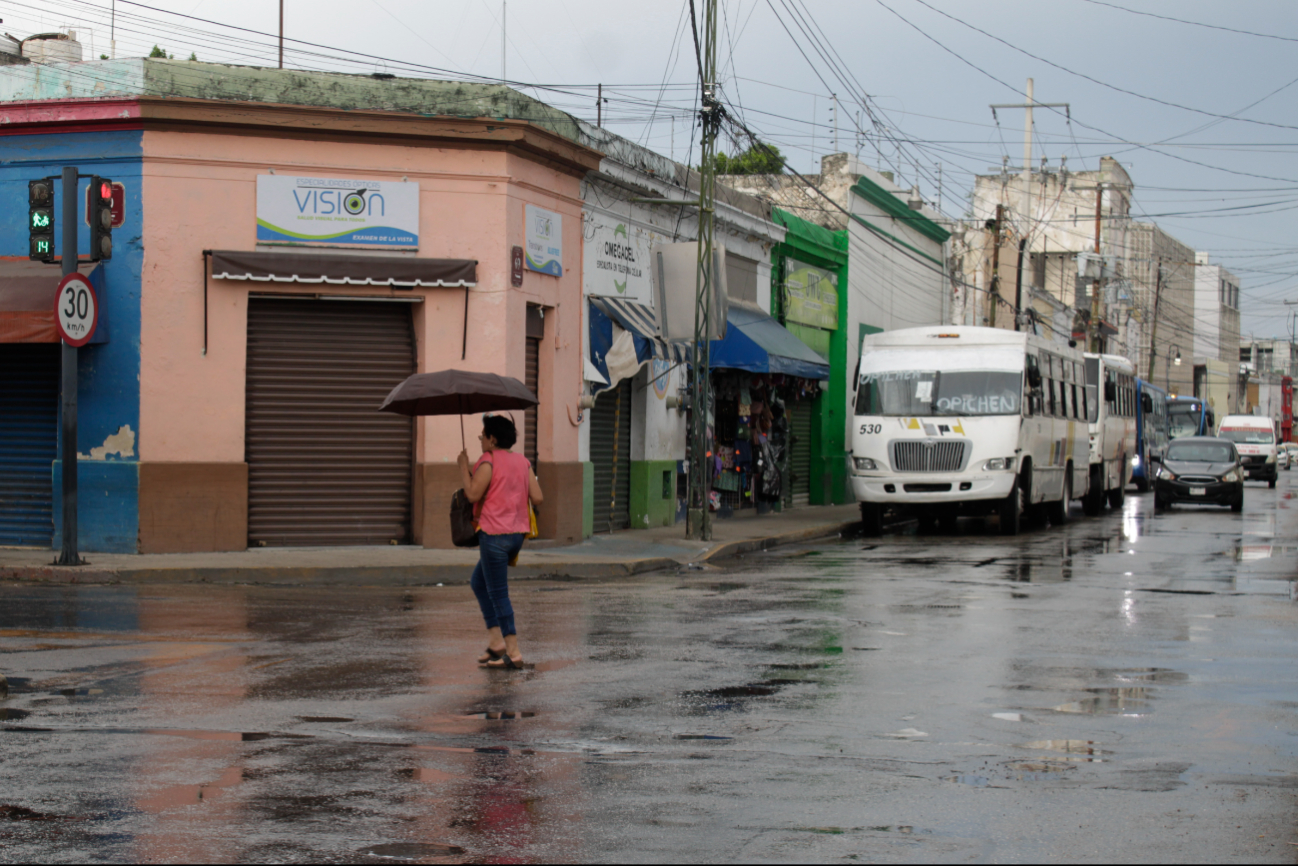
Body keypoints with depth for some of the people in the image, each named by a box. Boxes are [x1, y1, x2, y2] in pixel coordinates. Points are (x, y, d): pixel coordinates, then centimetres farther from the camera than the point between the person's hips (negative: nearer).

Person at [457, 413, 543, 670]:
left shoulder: (488, 461, -11)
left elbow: (473, 494, -18)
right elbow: (538, 498, 6)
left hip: (494, 535, -8)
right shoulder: (522, 462, 11)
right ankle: (496, 641, 16)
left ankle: (513, 653, -4)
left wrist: (463, 466, -6)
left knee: (498, 594, -3)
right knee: (478, 582, 22)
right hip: (517, 534, 8)